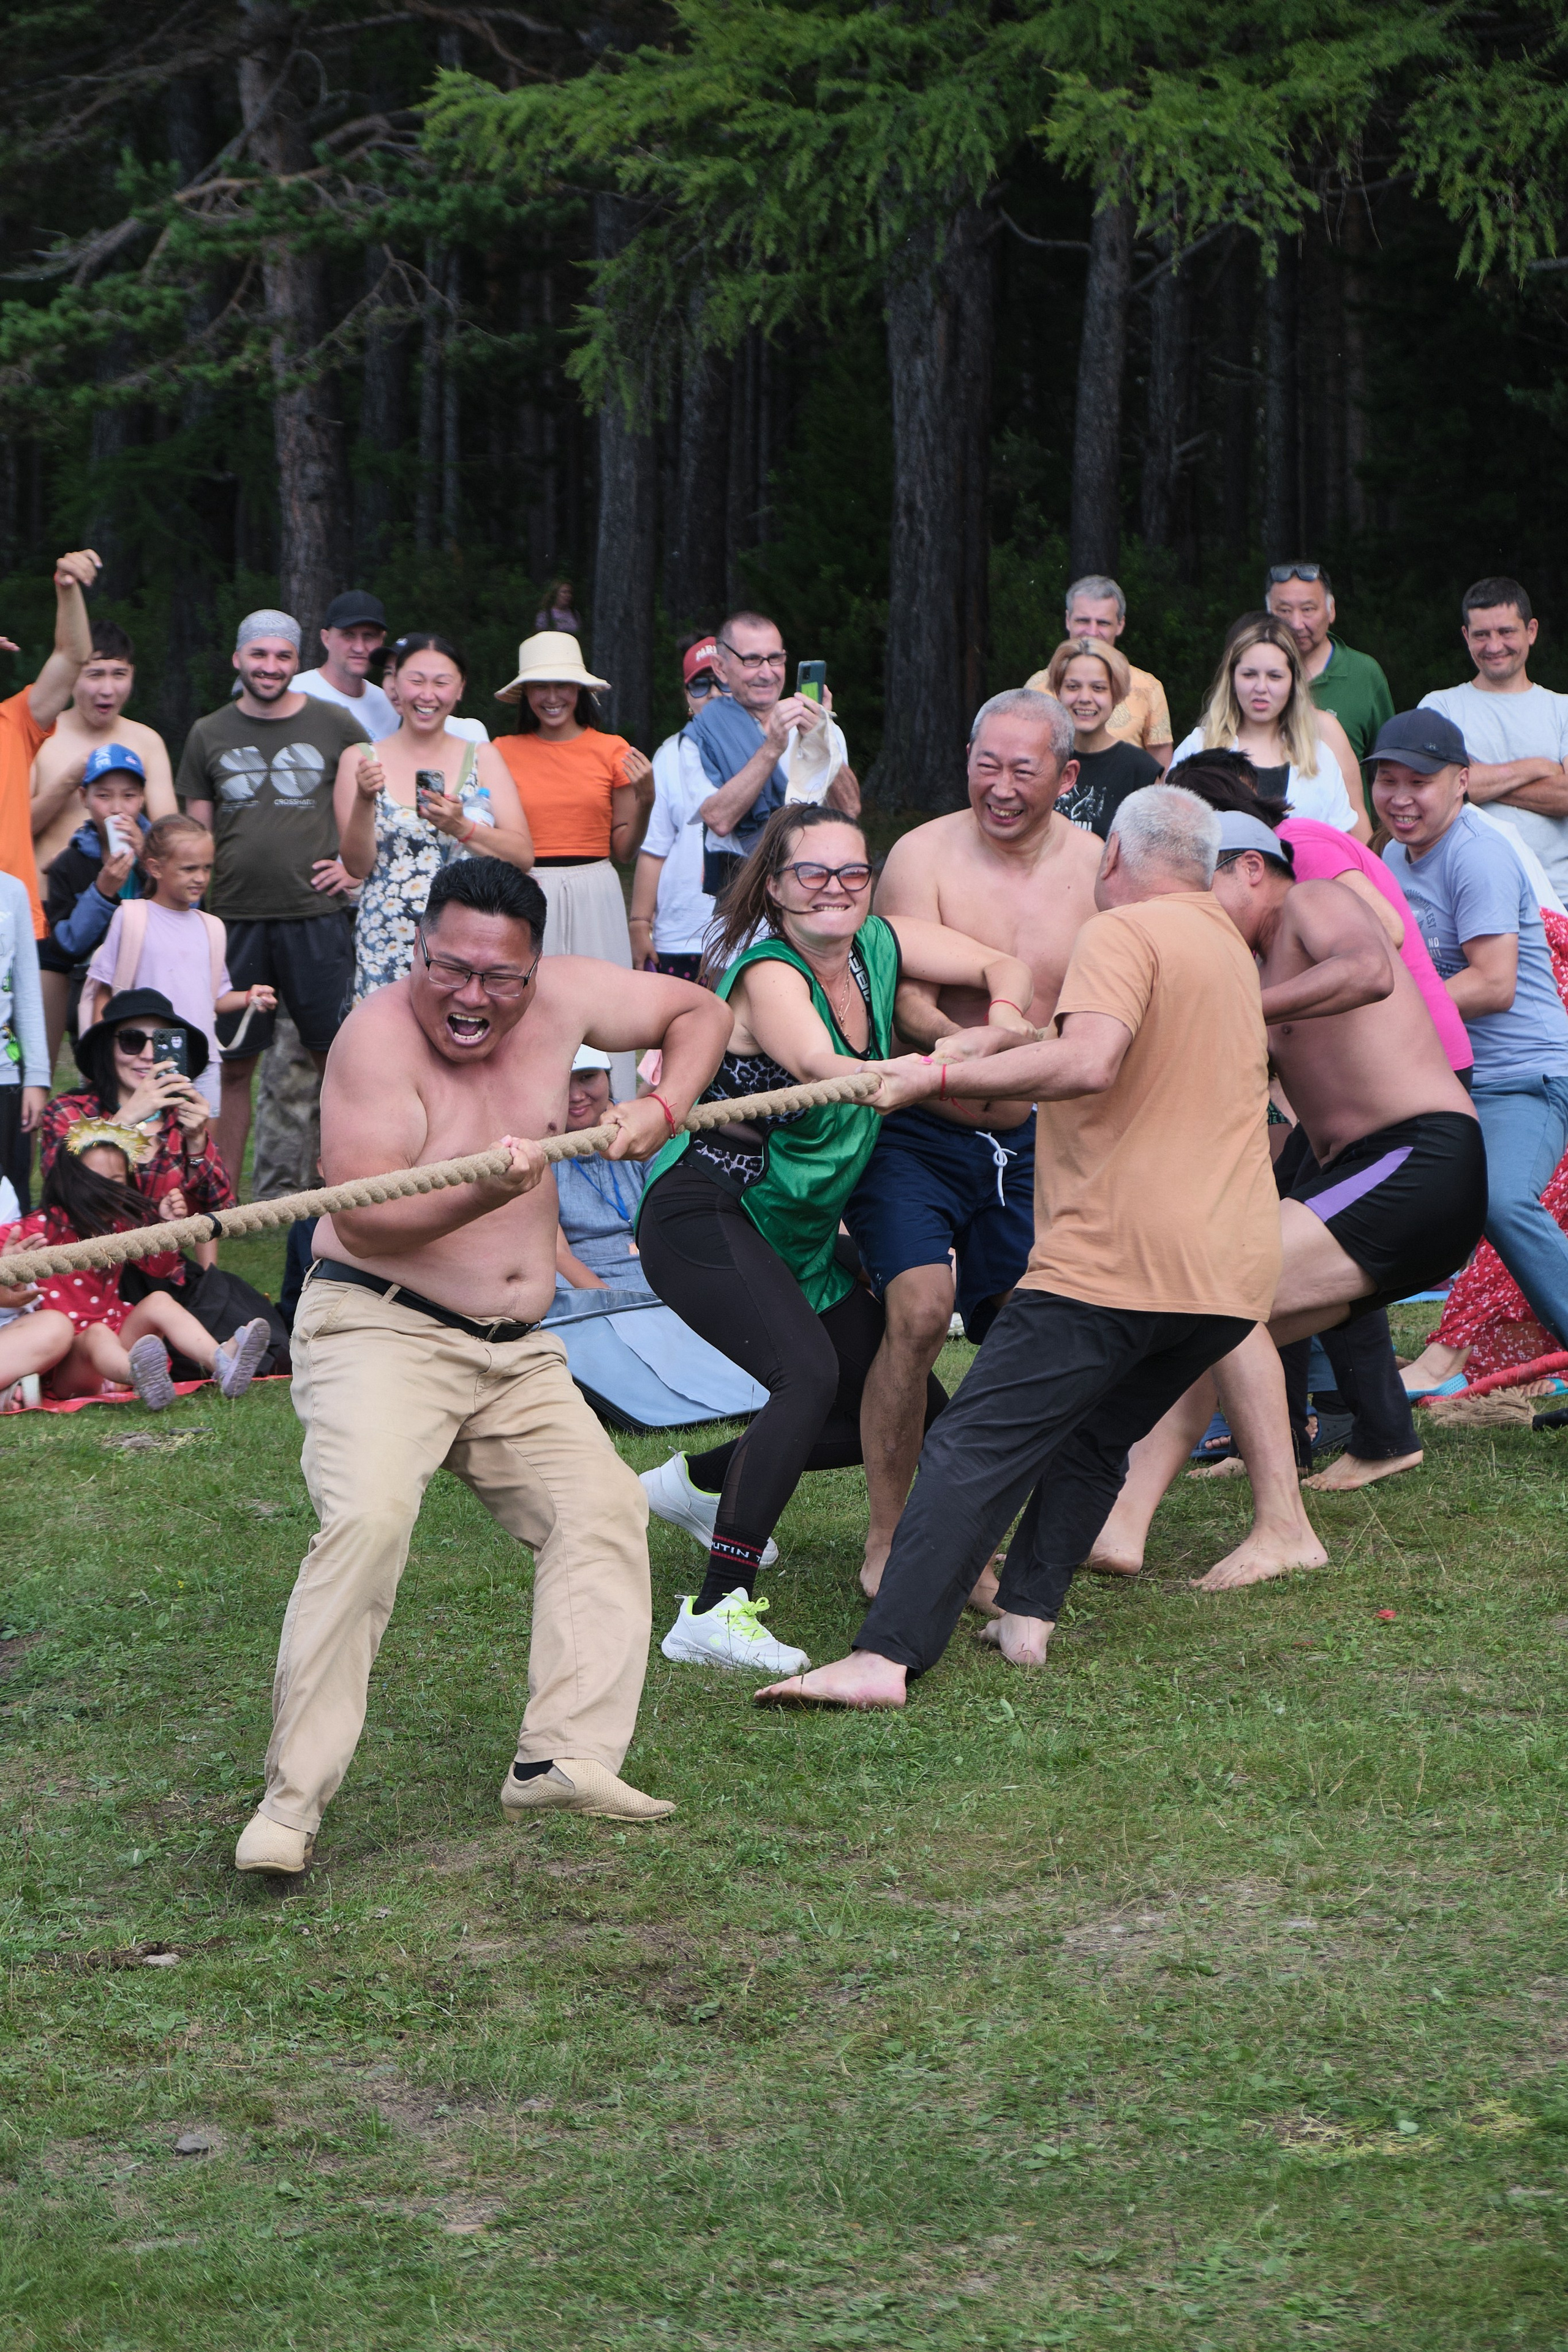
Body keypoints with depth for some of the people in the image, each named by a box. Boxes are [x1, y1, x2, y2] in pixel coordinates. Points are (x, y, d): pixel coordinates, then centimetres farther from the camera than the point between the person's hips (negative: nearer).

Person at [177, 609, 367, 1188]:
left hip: (316, 916, -1)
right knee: (232, 1065, 5)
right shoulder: (209, 735, 9)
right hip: (236, 921, 1)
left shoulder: (335, 727, 4)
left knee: (336, 1057, -2)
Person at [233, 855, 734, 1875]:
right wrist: (483, 1194, -42)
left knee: (603, 1507, -3)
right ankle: (292, 1798, -24)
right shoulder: (381, 1037, -18)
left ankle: (564, 1759, -4)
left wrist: (662, 1111, -4)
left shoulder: (560, 999, -1)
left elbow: (702, 1009, 14)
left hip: (517, 1351, 7)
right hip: (380, 1329, -7)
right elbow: (360, 1221, -27)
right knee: (369, 1517, -26)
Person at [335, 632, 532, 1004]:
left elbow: (524, 856, 0)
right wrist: (364, 801, -17)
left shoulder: (483, 758, 9)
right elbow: (358, 865, -1)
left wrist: (461, 828, -16)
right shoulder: (362, 760, 6)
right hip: (387, 950, -1)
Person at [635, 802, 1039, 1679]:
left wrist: (1006, 1013, -24)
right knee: (810, 1378, -32)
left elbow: (1007, 967, 1)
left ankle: (700, 1481, 32)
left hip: (800, 1235, 9)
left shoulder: (878, 946, 1)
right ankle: (718, 1611, -32)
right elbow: (833, 1073, -39)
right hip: (706, 1218, -9)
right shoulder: (767, 974, -21)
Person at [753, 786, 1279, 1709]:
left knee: (976, 1450, -10)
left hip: (1119, 1254, -8)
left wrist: (941, 1074, -21)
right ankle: (1029, 1615, 12)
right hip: (1234, 1266, 8)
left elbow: (1089, 1063, -25)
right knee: (1095, 1436, 23)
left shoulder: (1123, 934, -6)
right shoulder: (1228, 942, 24)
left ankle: (885, 1658, -18)